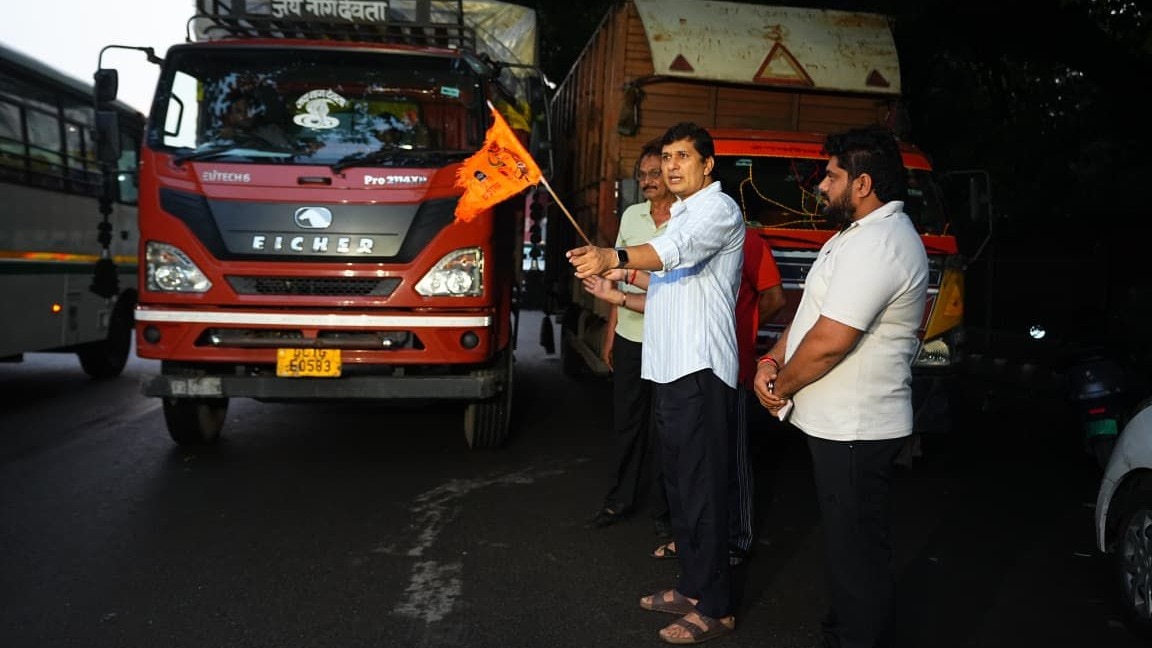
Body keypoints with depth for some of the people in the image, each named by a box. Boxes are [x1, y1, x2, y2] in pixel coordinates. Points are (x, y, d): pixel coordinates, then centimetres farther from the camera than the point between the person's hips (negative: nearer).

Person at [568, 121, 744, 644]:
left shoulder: (719, 208, -7)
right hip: (668, 369, 10)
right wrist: (620, 297, 17)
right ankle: (692, 586, 28)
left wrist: (616, 257, -47)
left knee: (702, 490, -5)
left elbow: (678, 249, -30)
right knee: (679, 485, 16)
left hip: (700, 371, -10)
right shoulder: (679, 216, 23)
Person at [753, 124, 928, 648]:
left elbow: (828, 342, -25)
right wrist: (772, 361, 2)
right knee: (846, 539, 22)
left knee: (855, 546, 2)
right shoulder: (863, 233, 14)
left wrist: (782, 387, -9)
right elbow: (813, 308, 16)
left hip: (853, 429, -11)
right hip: (840, 421, 11)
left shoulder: (875, 246, -22)